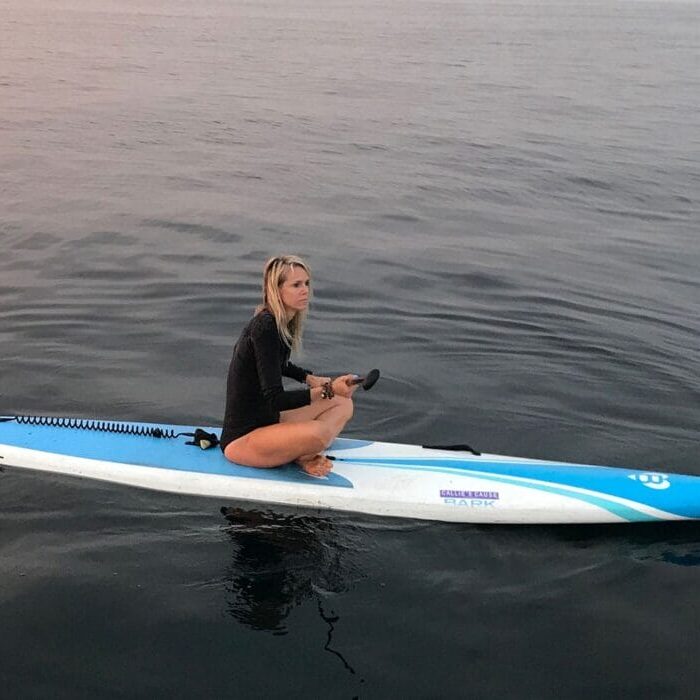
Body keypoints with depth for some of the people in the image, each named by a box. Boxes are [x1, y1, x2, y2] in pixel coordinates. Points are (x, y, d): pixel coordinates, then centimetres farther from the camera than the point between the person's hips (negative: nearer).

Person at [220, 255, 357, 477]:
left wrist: (311, 379, 14)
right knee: (317, 432, -34)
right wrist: (327, 390, -31)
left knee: (343, 405, 5)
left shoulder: (285, 321, 5)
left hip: (266, 421, 10)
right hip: (241, 439, -10)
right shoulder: (264, 328, -22)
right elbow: (275, 399, -27)